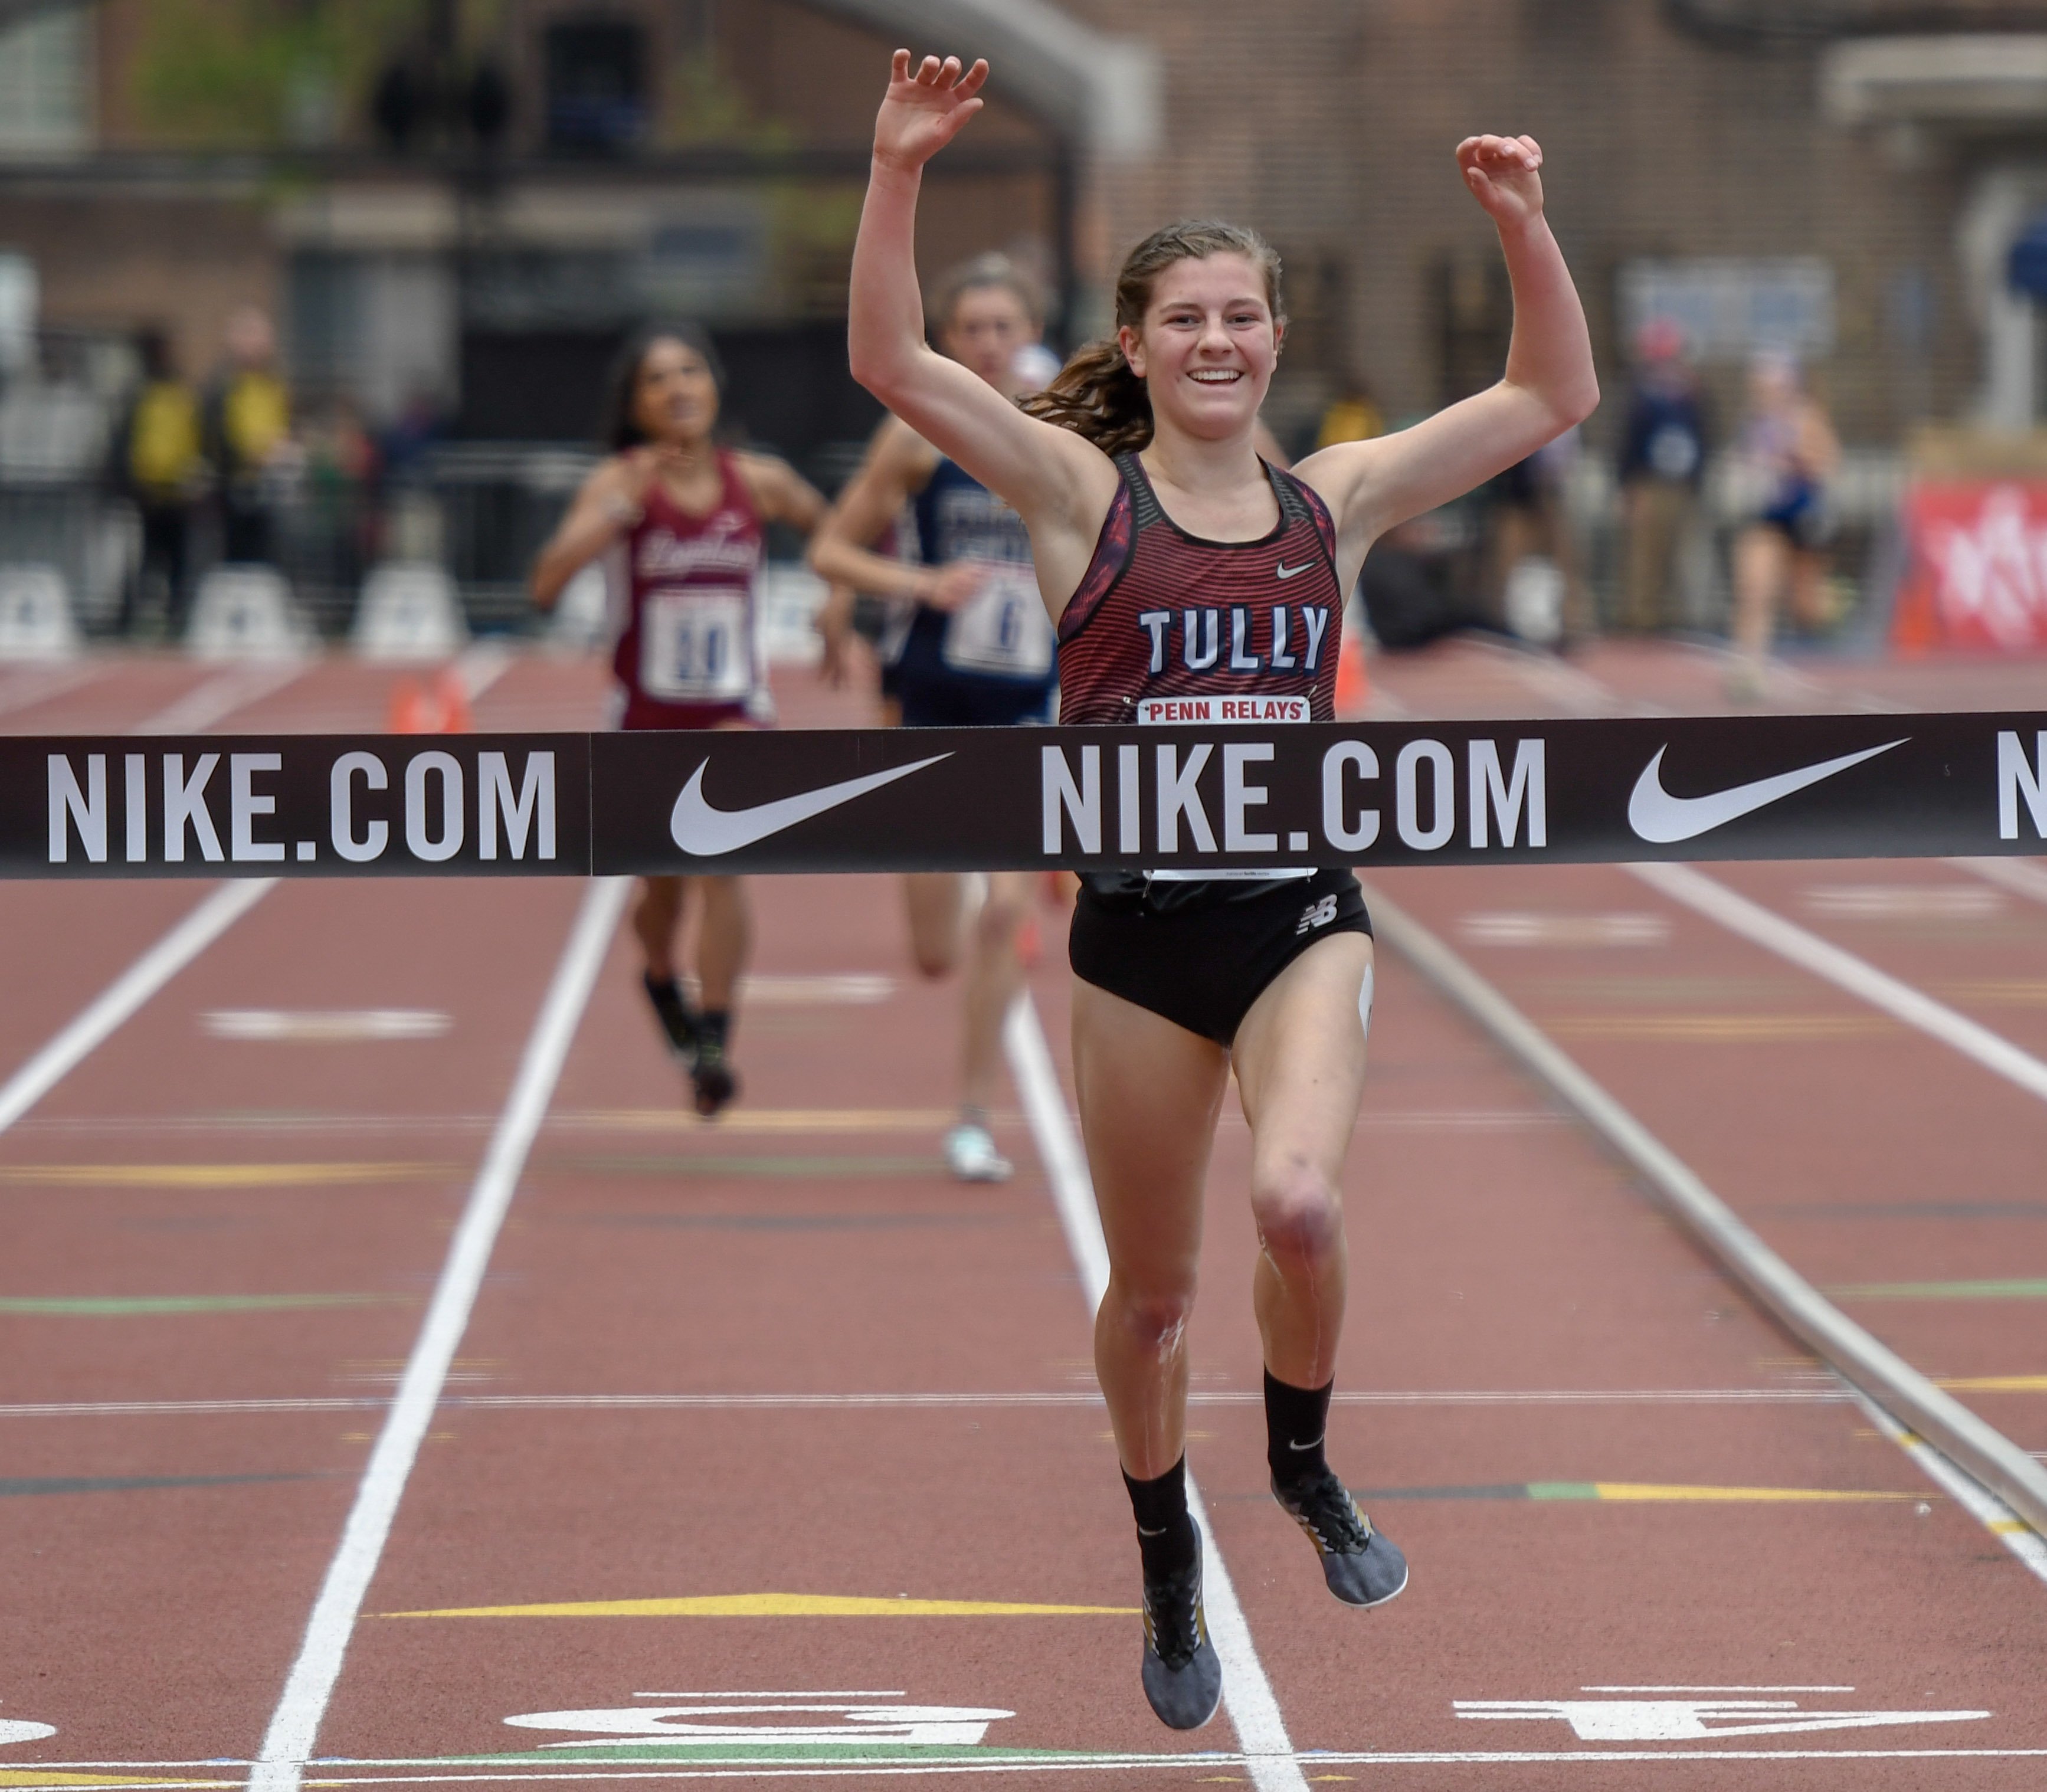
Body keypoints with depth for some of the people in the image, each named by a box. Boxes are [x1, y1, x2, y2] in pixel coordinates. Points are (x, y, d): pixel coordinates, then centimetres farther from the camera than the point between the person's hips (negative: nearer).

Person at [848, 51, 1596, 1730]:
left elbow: (1554, 398, 6)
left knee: (1297, 1197, -26)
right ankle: (1169, 1565, 34)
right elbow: (893, 364, -12)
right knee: (1151, 1290, 10)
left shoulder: (1333, 500, 5)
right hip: (1140, 926, 0)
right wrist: (900, 171, -24)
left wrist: (1526, 227, -7)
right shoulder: (1085, 493, -1)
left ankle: (1306, 1462, 3)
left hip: (1302, 914, 0)